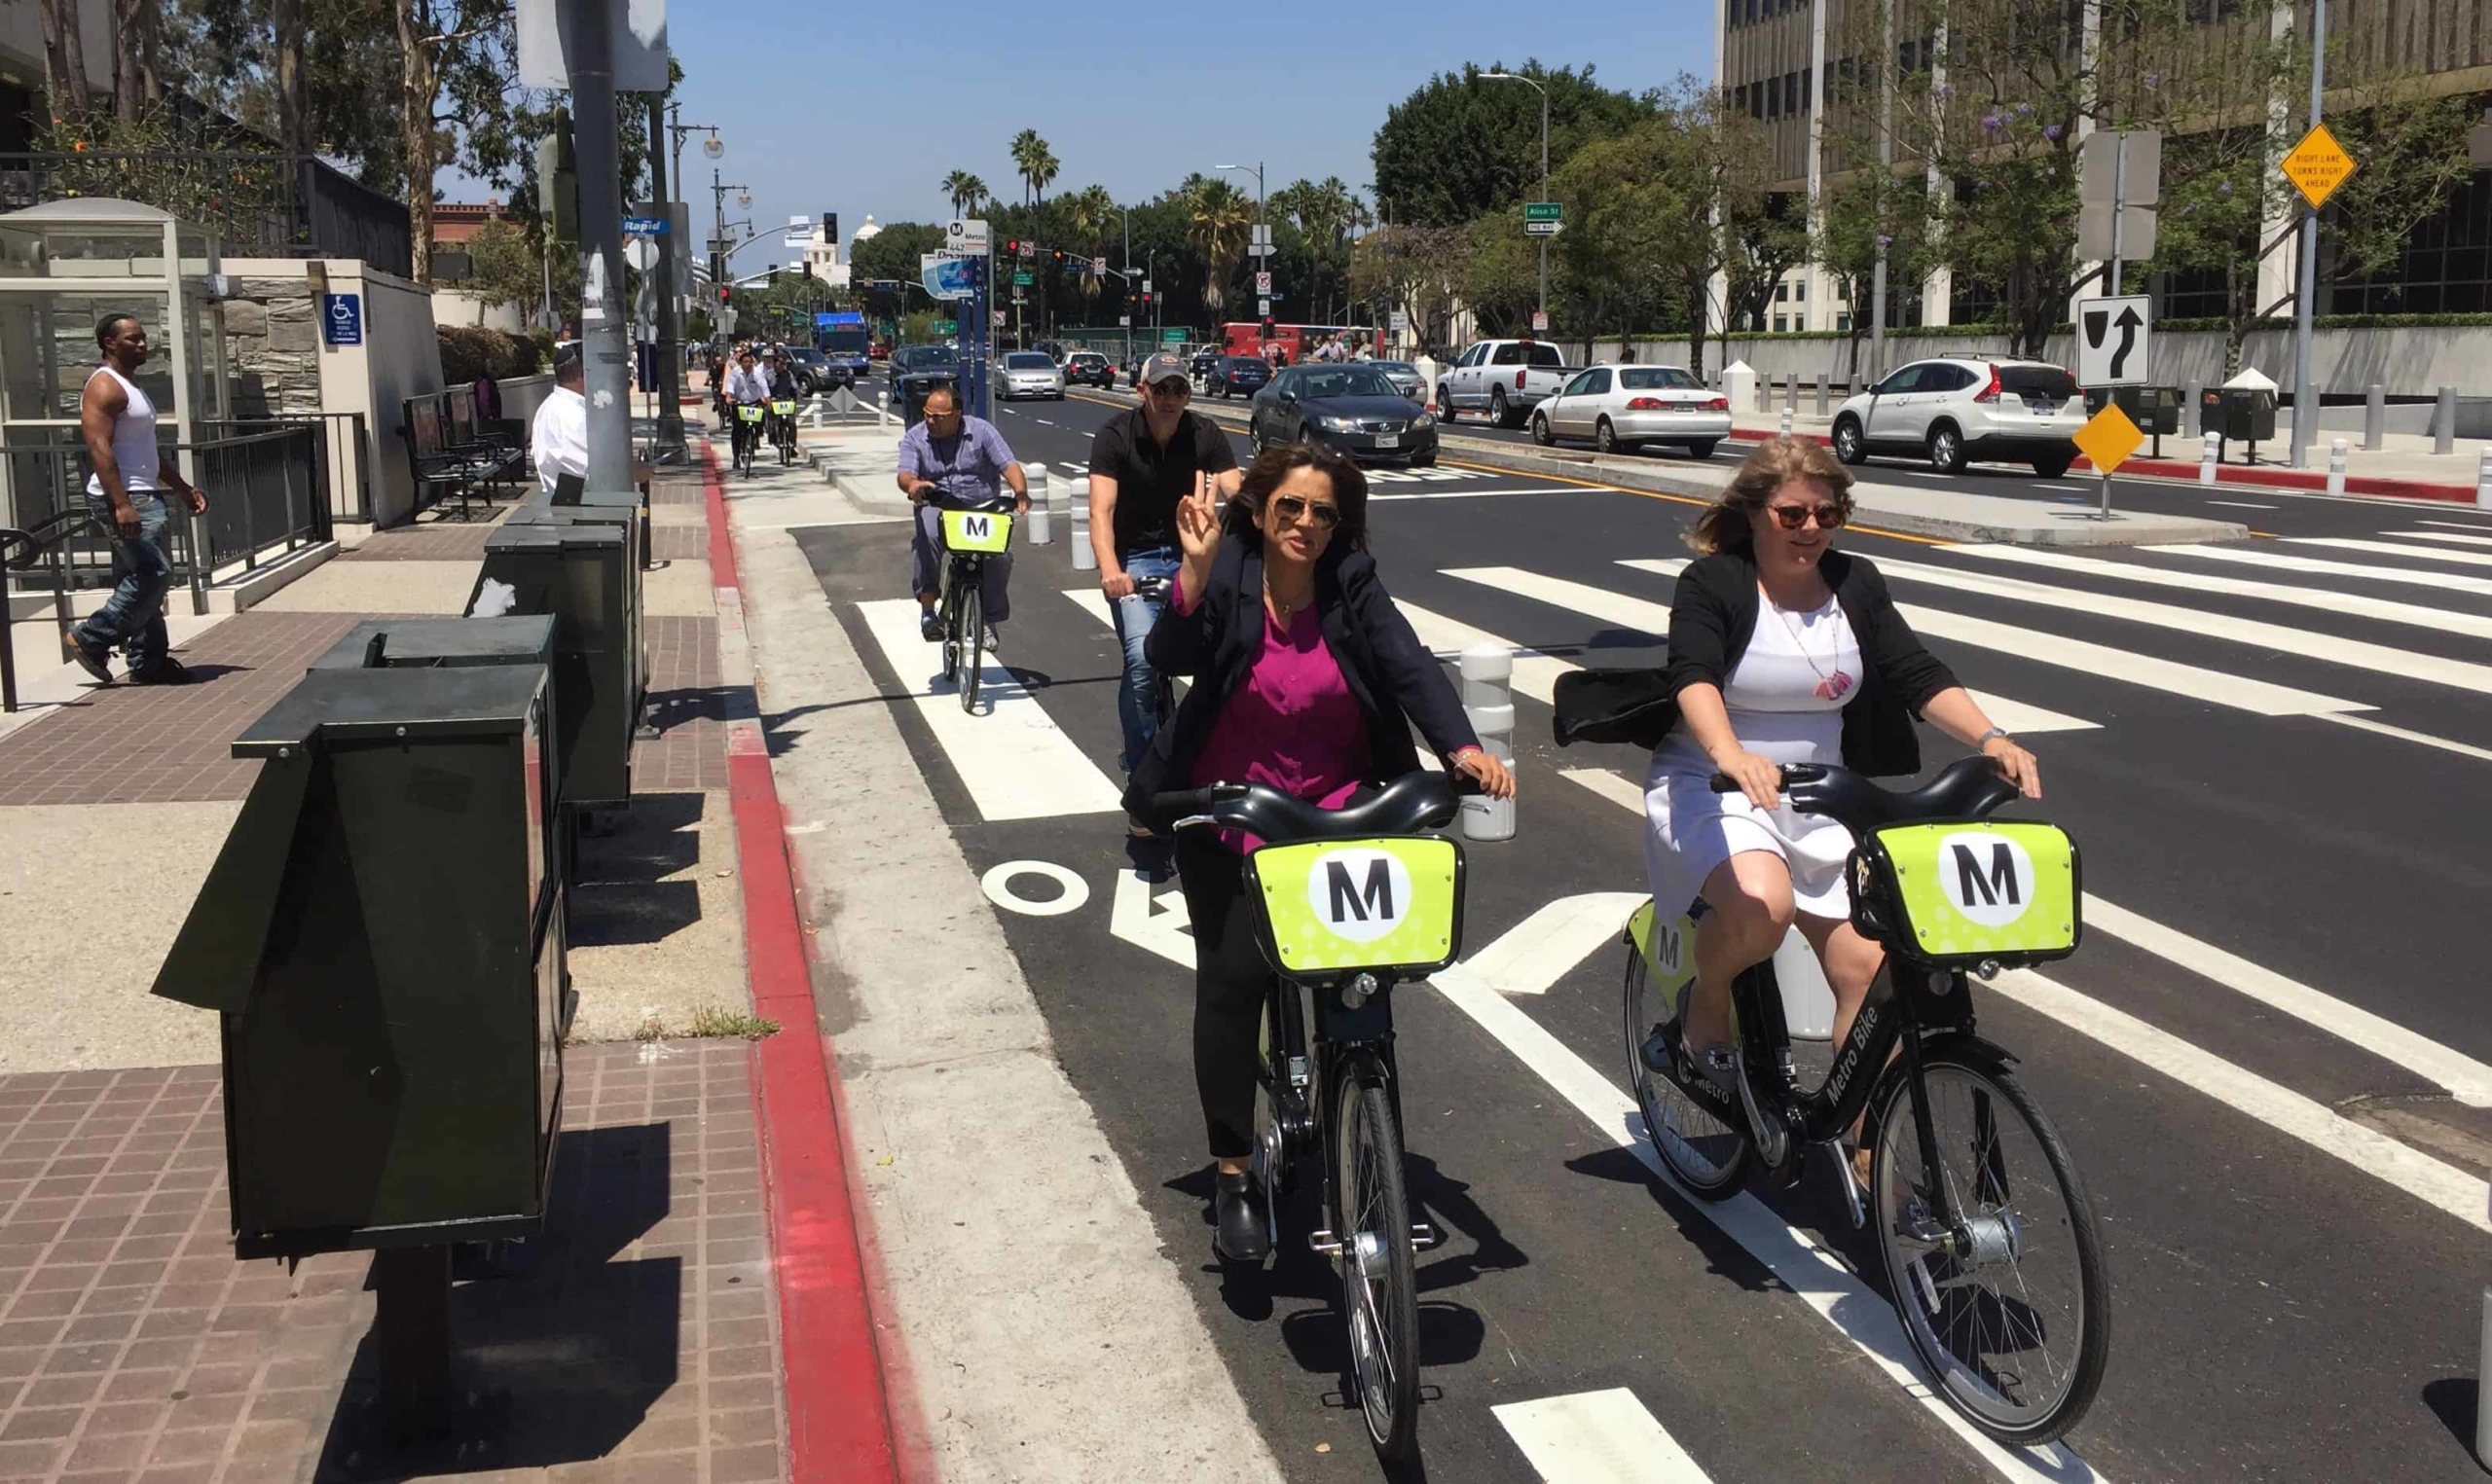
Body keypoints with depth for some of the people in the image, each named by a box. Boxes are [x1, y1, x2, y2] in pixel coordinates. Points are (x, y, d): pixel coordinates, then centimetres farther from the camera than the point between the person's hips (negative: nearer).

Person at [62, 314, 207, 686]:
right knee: (154, 574, -13)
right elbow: (99, 448, -22)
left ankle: (148, 662, 13)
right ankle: (89, 639, -4)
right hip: (123, 500, -10)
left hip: (141, 498, 10)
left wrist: (182, 488, 24)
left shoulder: (132, 387, 20)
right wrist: (121, 504, -30)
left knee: (142, 579, 10)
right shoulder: (104, 387, -12)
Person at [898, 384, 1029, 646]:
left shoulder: (981, 431, -2)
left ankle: (989, 621, -5)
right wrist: (913, 485, -40)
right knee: (925, 539, -33)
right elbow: (905, 474, -14)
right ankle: (928, 611, -25)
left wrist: (1021, 493, -31)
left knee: (1000, 556, -24)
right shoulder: (914, 438, 1)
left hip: (983, 508, 0)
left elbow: (1009, 465, -10)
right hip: (937, 508, 0)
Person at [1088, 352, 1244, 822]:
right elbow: (1101, 510, -23)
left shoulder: (1207, 435, -5)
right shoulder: (1115, 435, -13)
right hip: (1134, 558, -3)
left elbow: (1238, 495, -17)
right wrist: (1109, 569, -41)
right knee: (1142, 660, -23)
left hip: (1188, 554, 4)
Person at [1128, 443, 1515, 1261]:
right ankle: (1232, 1175, 6)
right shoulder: (1227, 579, -10)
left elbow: (1410, 665, -18)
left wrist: (1461, 746, -33)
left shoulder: (1352, 586, -6)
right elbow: (1170, 657, -25)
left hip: (1338, 813, 1)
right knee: (1232, 978, -6)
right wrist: (1195, 569, -38)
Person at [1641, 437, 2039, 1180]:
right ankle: (1705, 1003, -2)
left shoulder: (1854, 584, 3)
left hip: (1821, 803, 5)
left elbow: (1918, 675, -4)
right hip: (1712, 790, -5)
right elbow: (1693, 678, -29)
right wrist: (1730, 754, -50)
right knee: (1762, 904, -36)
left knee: (1870, 968, -4)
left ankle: (1865, 1155, 11)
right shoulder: (1713, 584, -11)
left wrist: (1991, 738, -23)